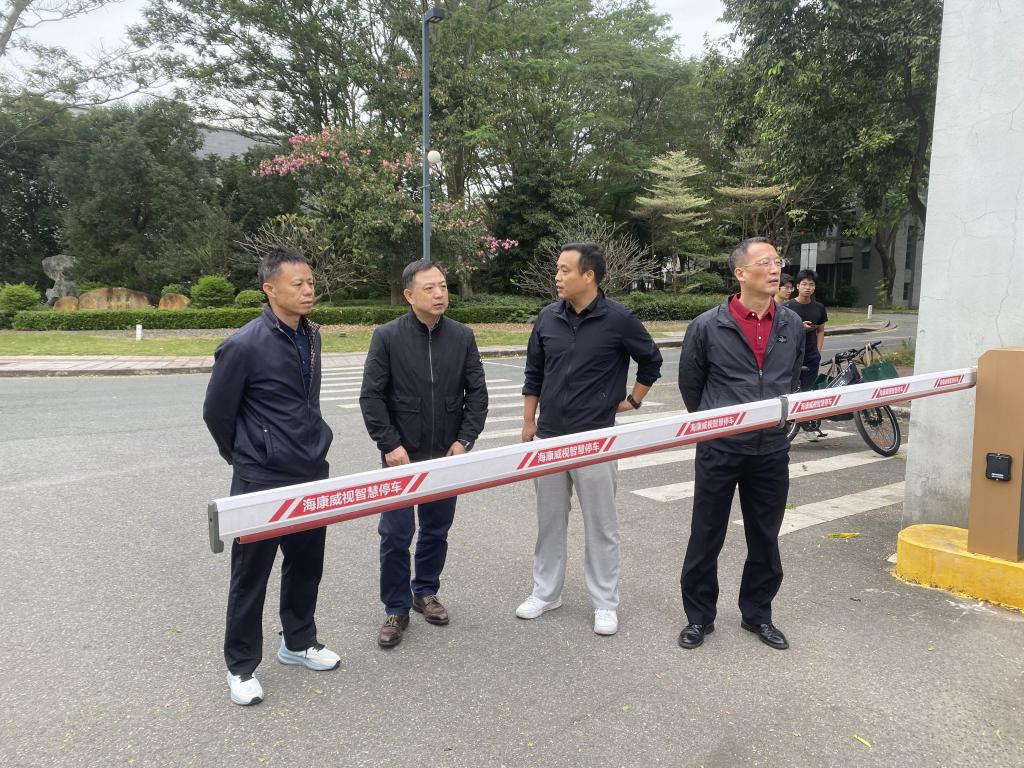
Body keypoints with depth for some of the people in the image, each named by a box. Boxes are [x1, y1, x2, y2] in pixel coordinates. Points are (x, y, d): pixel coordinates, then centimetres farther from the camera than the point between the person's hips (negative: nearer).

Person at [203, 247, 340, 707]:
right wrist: (244, 457, 6)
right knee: (251, 573, 7)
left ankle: (298, 642, 38)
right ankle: (241, 667, 24)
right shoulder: (244, 346, -17)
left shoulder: (311, 335, 5)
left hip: (312, 473, 7)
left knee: (306, 562, 18)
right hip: (262, 481, -6)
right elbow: (216, 412, -6)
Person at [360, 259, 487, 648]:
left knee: (436, 530, 15)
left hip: (447, 455, 3)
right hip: (402, 455, -2)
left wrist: (465, 440, -5)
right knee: (396, 535, 2)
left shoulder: (462, 336, 0)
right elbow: (371, 396, -7)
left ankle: (426, 591, 35)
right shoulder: (387, 336, -8)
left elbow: (477, 392, 3)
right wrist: (389, 444, -12)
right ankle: (396, 609, 19)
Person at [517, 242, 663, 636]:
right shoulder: (548, 318, 2)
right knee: (549, 521, 14)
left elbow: (651, 360, 6)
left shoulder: (618, 319, -9)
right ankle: (545, 592, 30)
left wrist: (633, 400, 6)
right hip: (549, 437, 4)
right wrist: (528, 422, 9)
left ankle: (605, 603, 21)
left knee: (601, 525, 7)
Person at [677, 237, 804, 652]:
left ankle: (757, 613, 33)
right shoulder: (707, 326, -9)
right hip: (719, 450, -3)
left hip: (772, 451, 3)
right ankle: (699, 616, 24)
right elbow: (690, 384, 4)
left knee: (765, 538, 14)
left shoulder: (792, 325, 3)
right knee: (706, 536, 8)